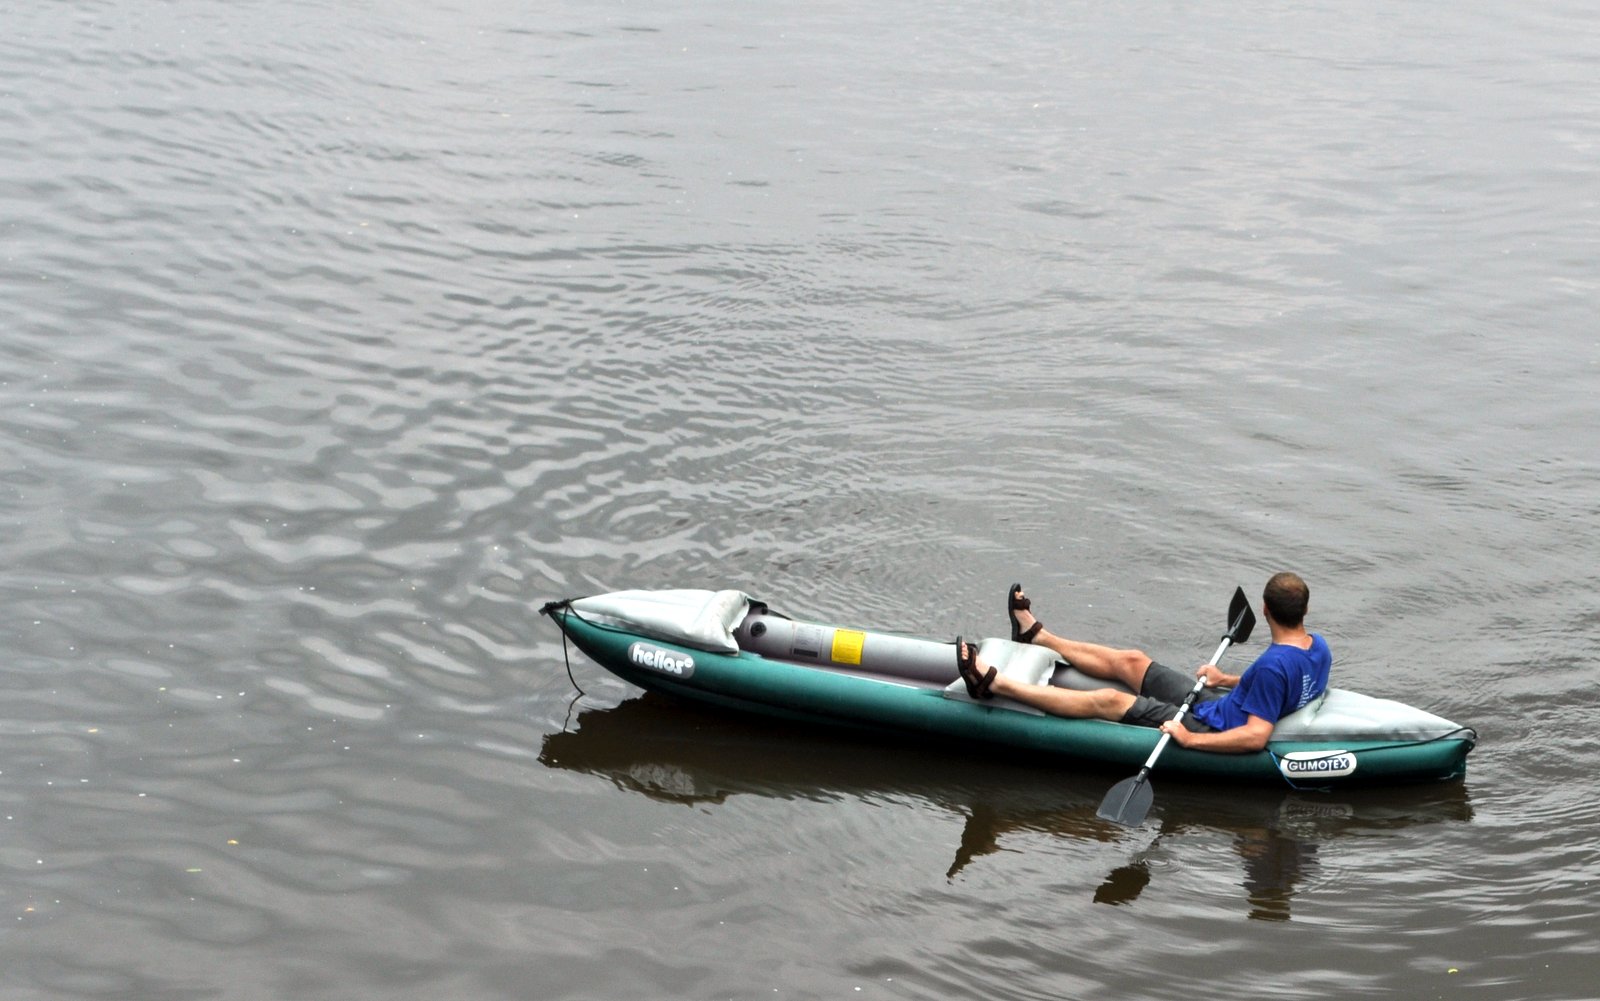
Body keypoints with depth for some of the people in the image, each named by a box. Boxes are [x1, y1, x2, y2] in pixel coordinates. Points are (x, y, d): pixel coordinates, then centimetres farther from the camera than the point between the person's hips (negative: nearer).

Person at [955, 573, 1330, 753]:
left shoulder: (1273, 665, -34)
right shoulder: (1319, 646, -5)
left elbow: (1257, 736, -37)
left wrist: (1190, 739, -33)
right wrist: (1229, 680, 11)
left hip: (1212, 728, -9)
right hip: (1222, 705, 9)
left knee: (1109, 701, -12)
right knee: (1131, 661, 16)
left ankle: (994, 684, -12)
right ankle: (1036, 636, 33)